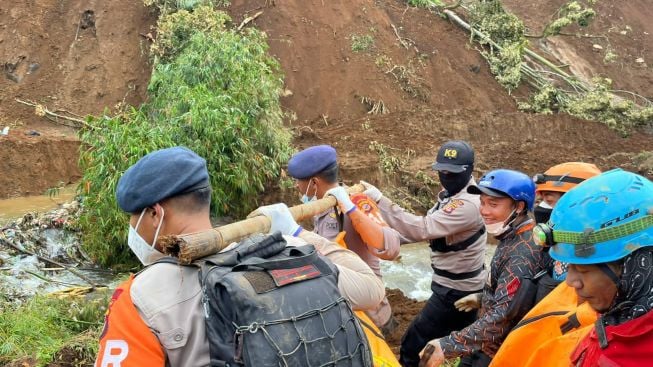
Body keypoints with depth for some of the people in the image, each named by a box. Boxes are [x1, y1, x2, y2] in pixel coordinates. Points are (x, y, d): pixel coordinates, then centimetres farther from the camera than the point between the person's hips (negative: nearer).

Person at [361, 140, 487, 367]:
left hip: (455, 289, -10)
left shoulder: (467, 204, -26)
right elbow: (429, 227, 7)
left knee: (413, 344, -3)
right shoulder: (452, 194, 6)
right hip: (460, 285, 10)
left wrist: (379, 201, -35)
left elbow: (422, 228, -34)